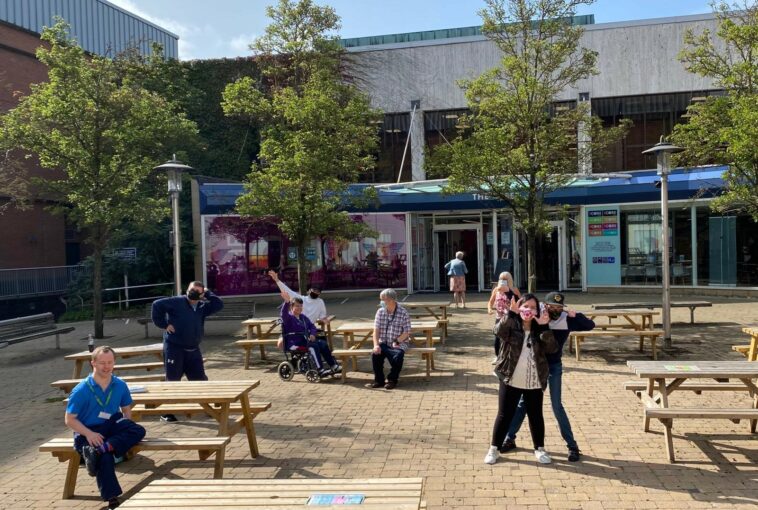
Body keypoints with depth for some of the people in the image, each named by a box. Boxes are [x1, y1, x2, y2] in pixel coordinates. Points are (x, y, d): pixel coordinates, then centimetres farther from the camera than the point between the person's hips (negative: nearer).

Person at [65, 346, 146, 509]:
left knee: (138, 431, -26)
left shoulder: (120, 385, 1)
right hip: (88, 432, -4)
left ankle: (99, 450, -36)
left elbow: (126, 409, 15)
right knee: (105, 458, -32)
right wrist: (89, 434, -22)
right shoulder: (81, 390, -10)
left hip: (112, 425, 4)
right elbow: (69, 420, -6)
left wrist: (126, 431, -4)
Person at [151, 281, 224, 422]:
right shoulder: (177, 302, -9)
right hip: (173, 347, -5)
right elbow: (157, 304, -13)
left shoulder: (202, 307, 8)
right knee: (173, 380, 1)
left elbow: (219, 305, 0)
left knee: (200, 379, 9)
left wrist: (208, 293, 0)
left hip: (193, 349, 5)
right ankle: (167, 412, 12)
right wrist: (163, 324, -12)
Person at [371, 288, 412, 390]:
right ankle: (379, 380, -6)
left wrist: (396, 342, -20)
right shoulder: (380, 312, 2)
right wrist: (376, 345, -14)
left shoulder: (403, 313, -9)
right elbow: (376, 330, 0)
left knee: (397, 356, -33)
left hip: (399, 343, -3)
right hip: (383, 343, 3)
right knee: (375, 354, -26)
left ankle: (392, 380, -8)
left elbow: (406, 333, -8)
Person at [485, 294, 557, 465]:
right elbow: (499, 331, -27)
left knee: (536, 415, 12)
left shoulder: (539, 329, 0)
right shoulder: (511, 325, -5)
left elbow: (552, 348, -13)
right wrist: (511, 313, -39)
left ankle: (540, 448, 30)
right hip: (510, 380, -2)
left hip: (534, 382, 2)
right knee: (504, 415, 6)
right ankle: (494, 448, 20)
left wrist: (544, 328, -25)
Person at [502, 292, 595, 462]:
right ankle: (510, 439, 22)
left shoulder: (566, 320, -11)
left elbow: (590, 325, -13)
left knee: (557, 406, -3)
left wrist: (574, 315, -26)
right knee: (523, 403, 9)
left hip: (554, 367, -1)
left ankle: (572, 445, 9)